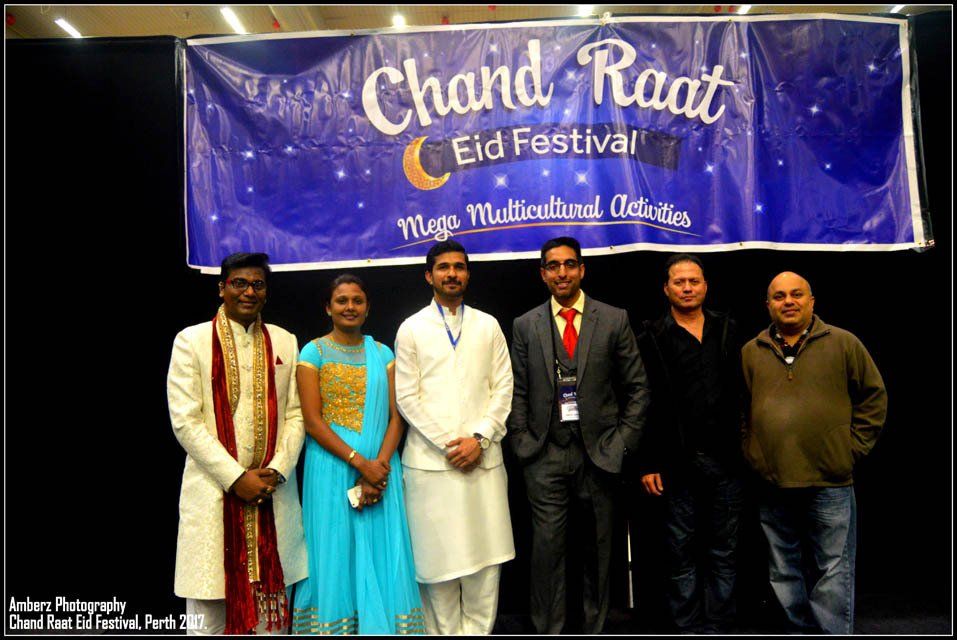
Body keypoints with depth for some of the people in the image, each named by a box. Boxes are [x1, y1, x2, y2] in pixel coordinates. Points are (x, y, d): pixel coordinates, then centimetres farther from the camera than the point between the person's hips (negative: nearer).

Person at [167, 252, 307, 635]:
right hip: (213, 490, -3)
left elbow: (295, 414, 7)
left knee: (271, 600, 10)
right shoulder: (192, 341, 0)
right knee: (210, 612, 4)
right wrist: (236, 477, -12)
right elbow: (185, 421, -6)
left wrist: (277, 470, -7)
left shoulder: (284, 341, 10)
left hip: (273, 490, 3)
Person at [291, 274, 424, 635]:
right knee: (336, 554, 6)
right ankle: (337, 626, 23)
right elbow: (312, 420, -8)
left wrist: (380, 464, -12)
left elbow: (396, 416, 3)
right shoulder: (313, 352, -1)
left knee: (383, 555, 7)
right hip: (332, 467, -3)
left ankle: (381, 626, 22)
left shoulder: (382, 354, 8)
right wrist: (359, 462, -14)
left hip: (381, 468, 3)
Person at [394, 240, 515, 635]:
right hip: (431, 460, -2)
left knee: (486, 556, 4)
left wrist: (479, 438, -6)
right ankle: (444, 631, 18)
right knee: (438, 556, 2)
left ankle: (479, 630, 19)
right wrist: (448, 443, -7)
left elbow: (503, 388, 6)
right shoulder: (411, 329, 5)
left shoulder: (488, 325, 11)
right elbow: (407, 397, 0)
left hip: (483, 458, 2)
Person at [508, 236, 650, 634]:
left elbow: (637, 387, 4)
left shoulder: (614, 320, 3)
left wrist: (623, 441, -2)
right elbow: (518, 393, 6)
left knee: (599, 548, 11)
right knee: (547, 547, 1)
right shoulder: (525, 326, 6)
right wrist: (523, 445, -2)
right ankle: (548, 631, 16)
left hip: (600, 452, 0)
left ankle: (595, 627, 27)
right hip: (545, 456, 0)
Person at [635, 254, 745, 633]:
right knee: (682, 552, 8)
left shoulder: (727, 331, 9)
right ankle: (689, 627, 20)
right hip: (677, 462, -2)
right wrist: (648, 464, -7)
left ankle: (717, 627, 22)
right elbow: (645, 404, -3)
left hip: (726, 460, 3)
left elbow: (742, 393, 5)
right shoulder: (653, 338, 0)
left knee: (723, 551, 10)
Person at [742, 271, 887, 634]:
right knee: (783, 573, 14)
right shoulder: (751, 353, 7)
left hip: (830, 482, -2)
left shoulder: (843, 343, 2)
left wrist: (854, 447, -1)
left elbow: (873, 397, 5)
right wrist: (748, 453, 3)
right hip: (771, 484, 3)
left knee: (833, 572, 3)